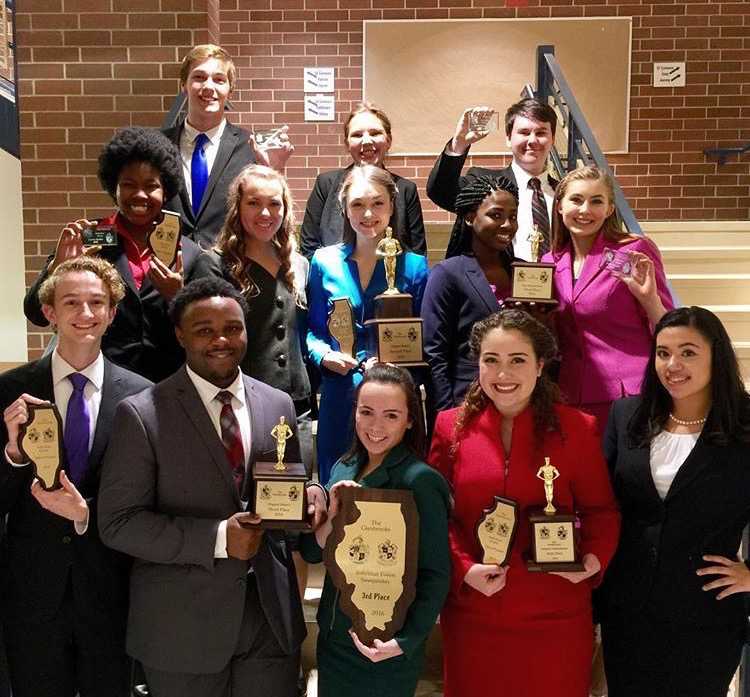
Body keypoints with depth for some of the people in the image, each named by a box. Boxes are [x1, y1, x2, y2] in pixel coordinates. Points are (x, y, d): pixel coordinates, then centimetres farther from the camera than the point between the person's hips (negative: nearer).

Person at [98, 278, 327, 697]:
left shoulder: (278, 404, 3)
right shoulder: (142, 414, -10)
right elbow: (118, 522, -12)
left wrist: (306, 493, -10)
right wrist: (217, 538, -19)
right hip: (182, 624, -3)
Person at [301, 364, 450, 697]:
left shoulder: (421, 481, -18)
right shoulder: (343, 469, 0)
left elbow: (436, 575, -14)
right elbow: (312, 553, 2)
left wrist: (406, 642, -20)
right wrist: (333, 515, -15)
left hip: (383, 649, -5)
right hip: (332, 636, 6)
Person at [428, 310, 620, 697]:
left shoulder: (576, 429, -5)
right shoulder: (451, 426, -2)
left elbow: (601, 510, 3)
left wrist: (595, 557, -15)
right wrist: (463, 569, -12)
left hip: (555, 617, -1)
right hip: (471, 612, 1)